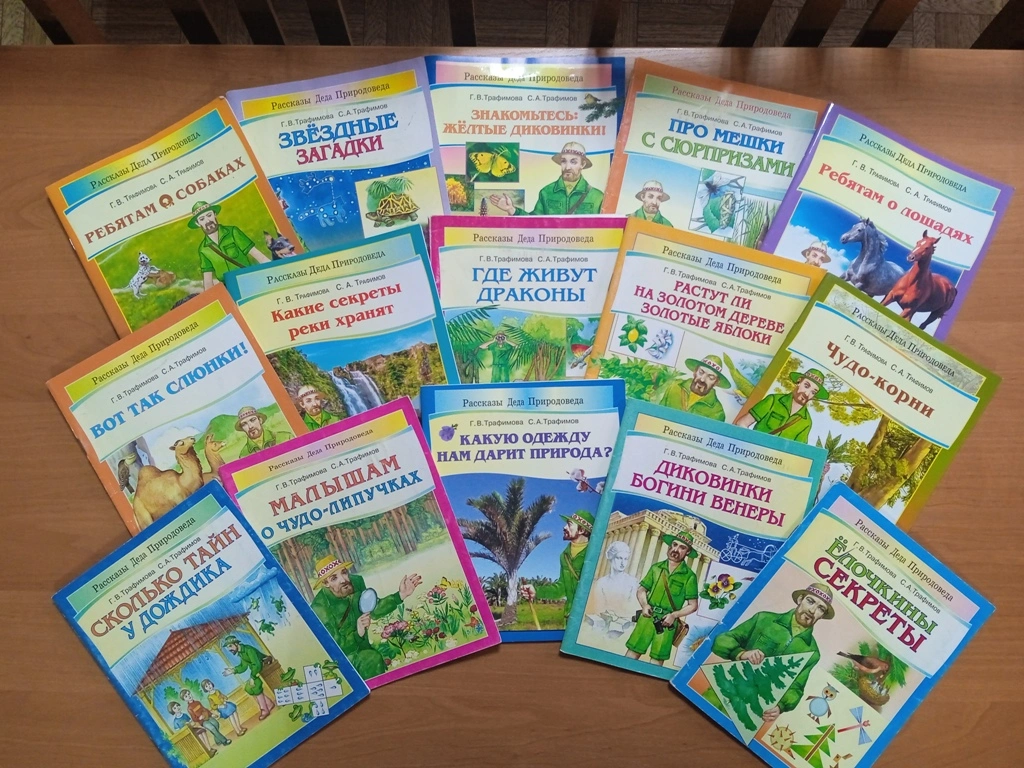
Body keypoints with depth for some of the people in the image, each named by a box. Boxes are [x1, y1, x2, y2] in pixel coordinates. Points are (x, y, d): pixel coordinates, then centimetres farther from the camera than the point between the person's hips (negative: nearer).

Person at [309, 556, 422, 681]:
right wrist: (358, 634, -42)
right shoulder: (320, 608, -27)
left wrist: (400, 595, -16)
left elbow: (373, 609, -4)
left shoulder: (355, 582, -12)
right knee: (373, 659, -24)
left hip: (361, 645, 6)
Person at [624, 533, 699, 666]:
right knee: (632, 652, 1)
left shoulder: (689, 576, -3)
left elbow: (693, 605, 0)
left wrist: (674, 615, -13)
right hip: (647, 617, 2)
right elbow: (641, 589, 11)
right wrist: (644, 605, -8)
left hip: (667, 622, -2)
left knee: (657, 660, 5)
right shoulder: (656, 568, 4)